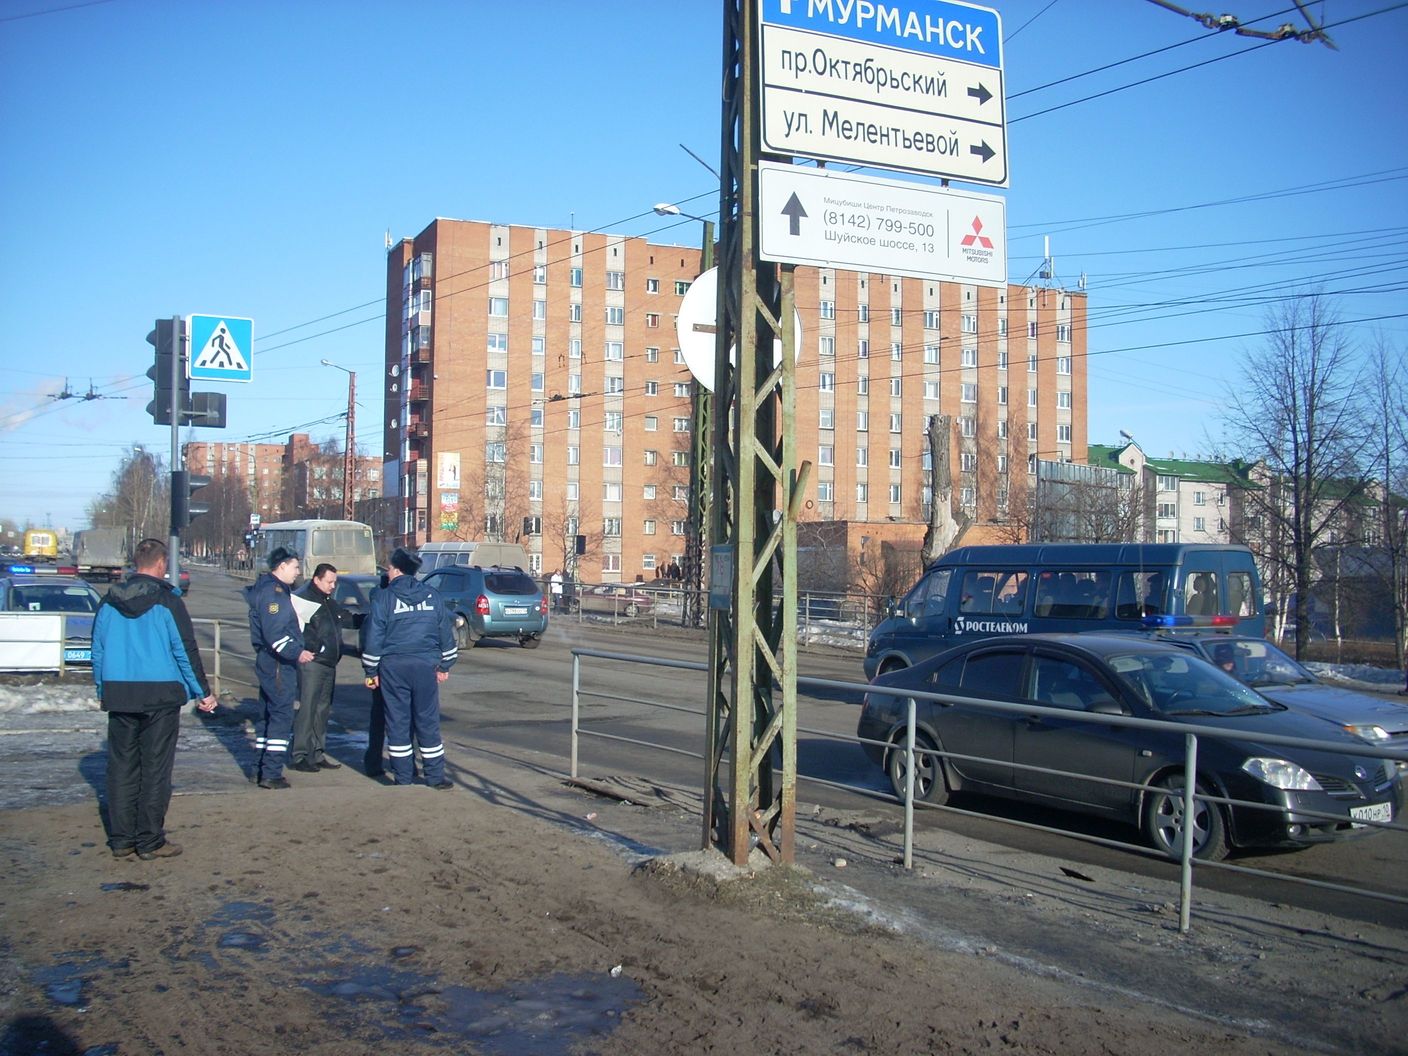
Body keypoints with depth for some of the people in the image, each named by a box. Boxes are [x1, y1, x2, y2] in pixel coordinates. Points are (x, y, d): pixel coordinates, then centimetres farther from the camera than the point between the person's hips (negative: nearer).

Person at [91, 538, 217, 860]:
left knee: (121, 767, 11)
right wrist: (203, 692, 0)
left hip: (118, 696, 4)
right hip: (160, 696, -4)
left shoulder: (110, 602, 6)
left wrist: (102, 690, 22)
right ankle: (150, 842, 4)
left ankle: (121, 839, 14)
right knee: (155, 769, 2)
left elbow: (97, 650, 11)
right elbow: (186, 651, -8)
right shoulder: (167, 601, -8)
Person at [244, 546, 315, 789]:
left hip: (268, 660, 11)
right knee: (281, 715, -9)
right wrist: (296, 652, -25)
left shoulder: (275, 589, 18)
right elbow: (274, 633, -24)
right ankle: (271, 774, -8)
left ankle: (261, 769, 22)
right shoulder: (272, 591, -15)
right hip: (278, 662, -11)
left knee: (268, 714, 15)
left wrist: (297, 650, 24)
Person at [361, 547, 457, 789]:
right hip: (425, 667, 2)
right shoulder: (432, 597, 7)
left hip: (393, 668, -2)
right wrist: (444, 666, 18)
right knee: (428, 721, 6)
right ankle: (435, 776, 7)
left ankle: (403, 776, 8)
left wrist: (372, 671, 5)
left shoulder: (383, 598, -2)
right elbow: (446, 633, 11)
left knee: (398, 722, 6)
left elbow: (374, 637, -2)